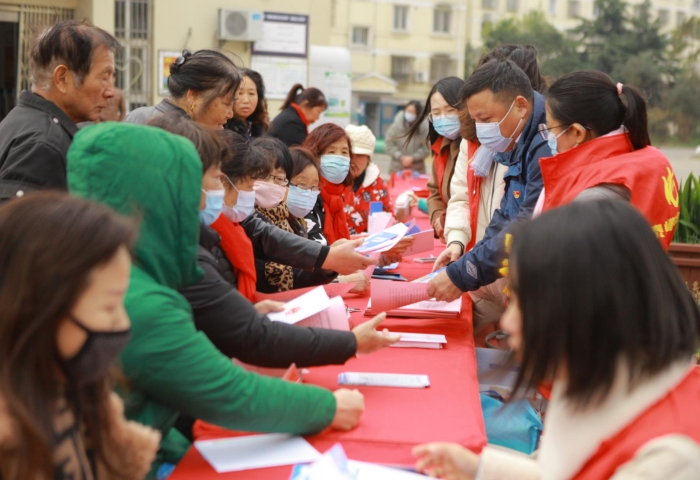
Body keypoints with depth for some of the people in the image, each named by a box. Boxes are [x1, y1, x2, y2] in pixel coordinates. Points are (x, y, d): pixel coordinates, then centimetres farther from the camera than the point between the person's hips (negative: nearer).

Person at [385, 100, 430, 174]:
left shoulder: (424, 127, -8)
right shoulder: (396, 125, -7)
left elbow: (426, 148, -7)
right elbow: (389, 145, -2)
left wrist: (412, 158, -17)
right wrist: (401, 157, -12)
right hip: (397, 168, 1)